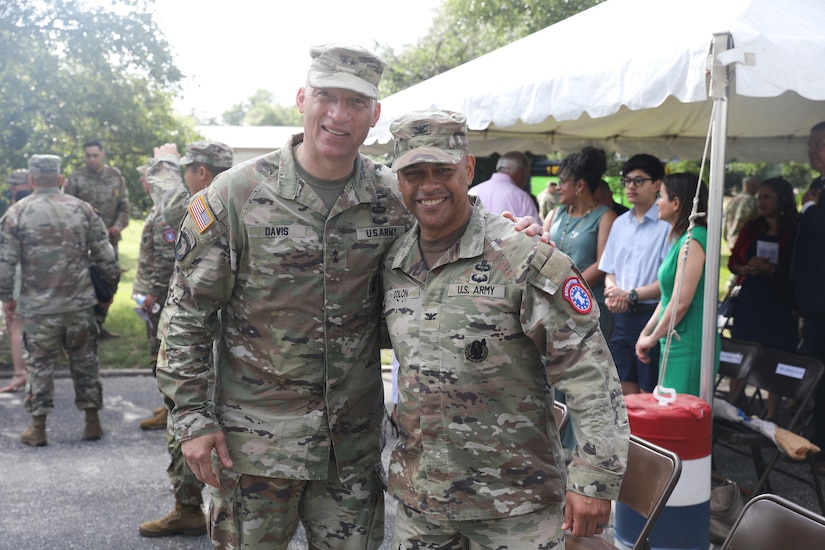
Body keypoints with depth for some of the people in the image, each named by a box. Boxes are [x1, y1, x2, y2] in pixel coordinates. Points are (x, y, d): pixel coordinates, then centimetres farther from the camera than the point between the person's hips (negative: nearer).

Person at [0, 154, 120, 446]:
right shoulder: (82, 209, 0)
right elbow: (105, 256, 1)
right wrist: (111, 285, 15)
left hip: (38, 307, -1)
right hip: (80, 305, 2)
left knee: (39, 364, 8)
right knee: (85, 361, 12)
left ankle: (38, 427, 15)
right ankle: (92, 422, 19)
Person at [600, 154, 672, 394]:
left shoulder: (666, 225, -10)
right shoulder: (620, 223, 12)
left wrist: (631, 295, -15)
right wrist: (611, 294, -4)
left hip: (651, 316, -6)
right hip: (622, 317, 6)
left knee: (648, 397, 3)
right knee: (625, 395, 12)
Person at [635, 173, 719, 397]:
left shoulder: (692, 241, -16)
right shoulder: (681, 239, 15)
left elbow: (681, 302, -19)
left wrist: (653, 337, -7)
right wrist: (646, 332, 17)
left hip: (689, 346, -10)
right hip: (676, 343, 10)